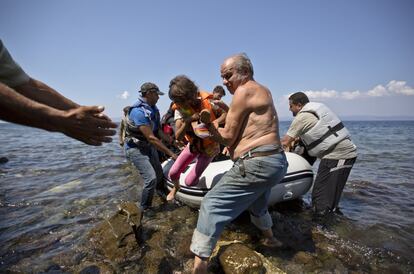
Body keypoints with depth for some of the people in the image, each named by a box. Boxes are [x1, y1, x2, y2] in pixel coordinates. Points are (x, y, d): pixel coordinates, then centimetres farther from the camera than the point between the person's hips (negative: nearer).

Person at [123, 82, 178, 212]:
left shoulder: (153, 108, 0)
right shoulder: (138, 111, -27)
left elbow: (158, 130, 9)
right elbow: (151, 138, -30)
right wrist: (171, 154, -27)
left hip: (149, 146, 8)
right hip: (135, 148, -8)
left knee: (159, 174, 16)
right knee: (151, 178, -16)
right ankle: (144, 210, 6)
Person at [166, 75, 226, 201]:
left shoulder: (206, 101, -24)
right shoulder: (179, 109, -16)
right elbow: (178, 137, -22)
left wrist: (215, 122, -36)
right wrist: (188, 121, -39)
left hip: (209, 146, -3)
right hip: (193, 144, 3)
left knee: (190, 181, -6)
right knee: (173, 173, 1)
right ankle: (176, 187, 38)